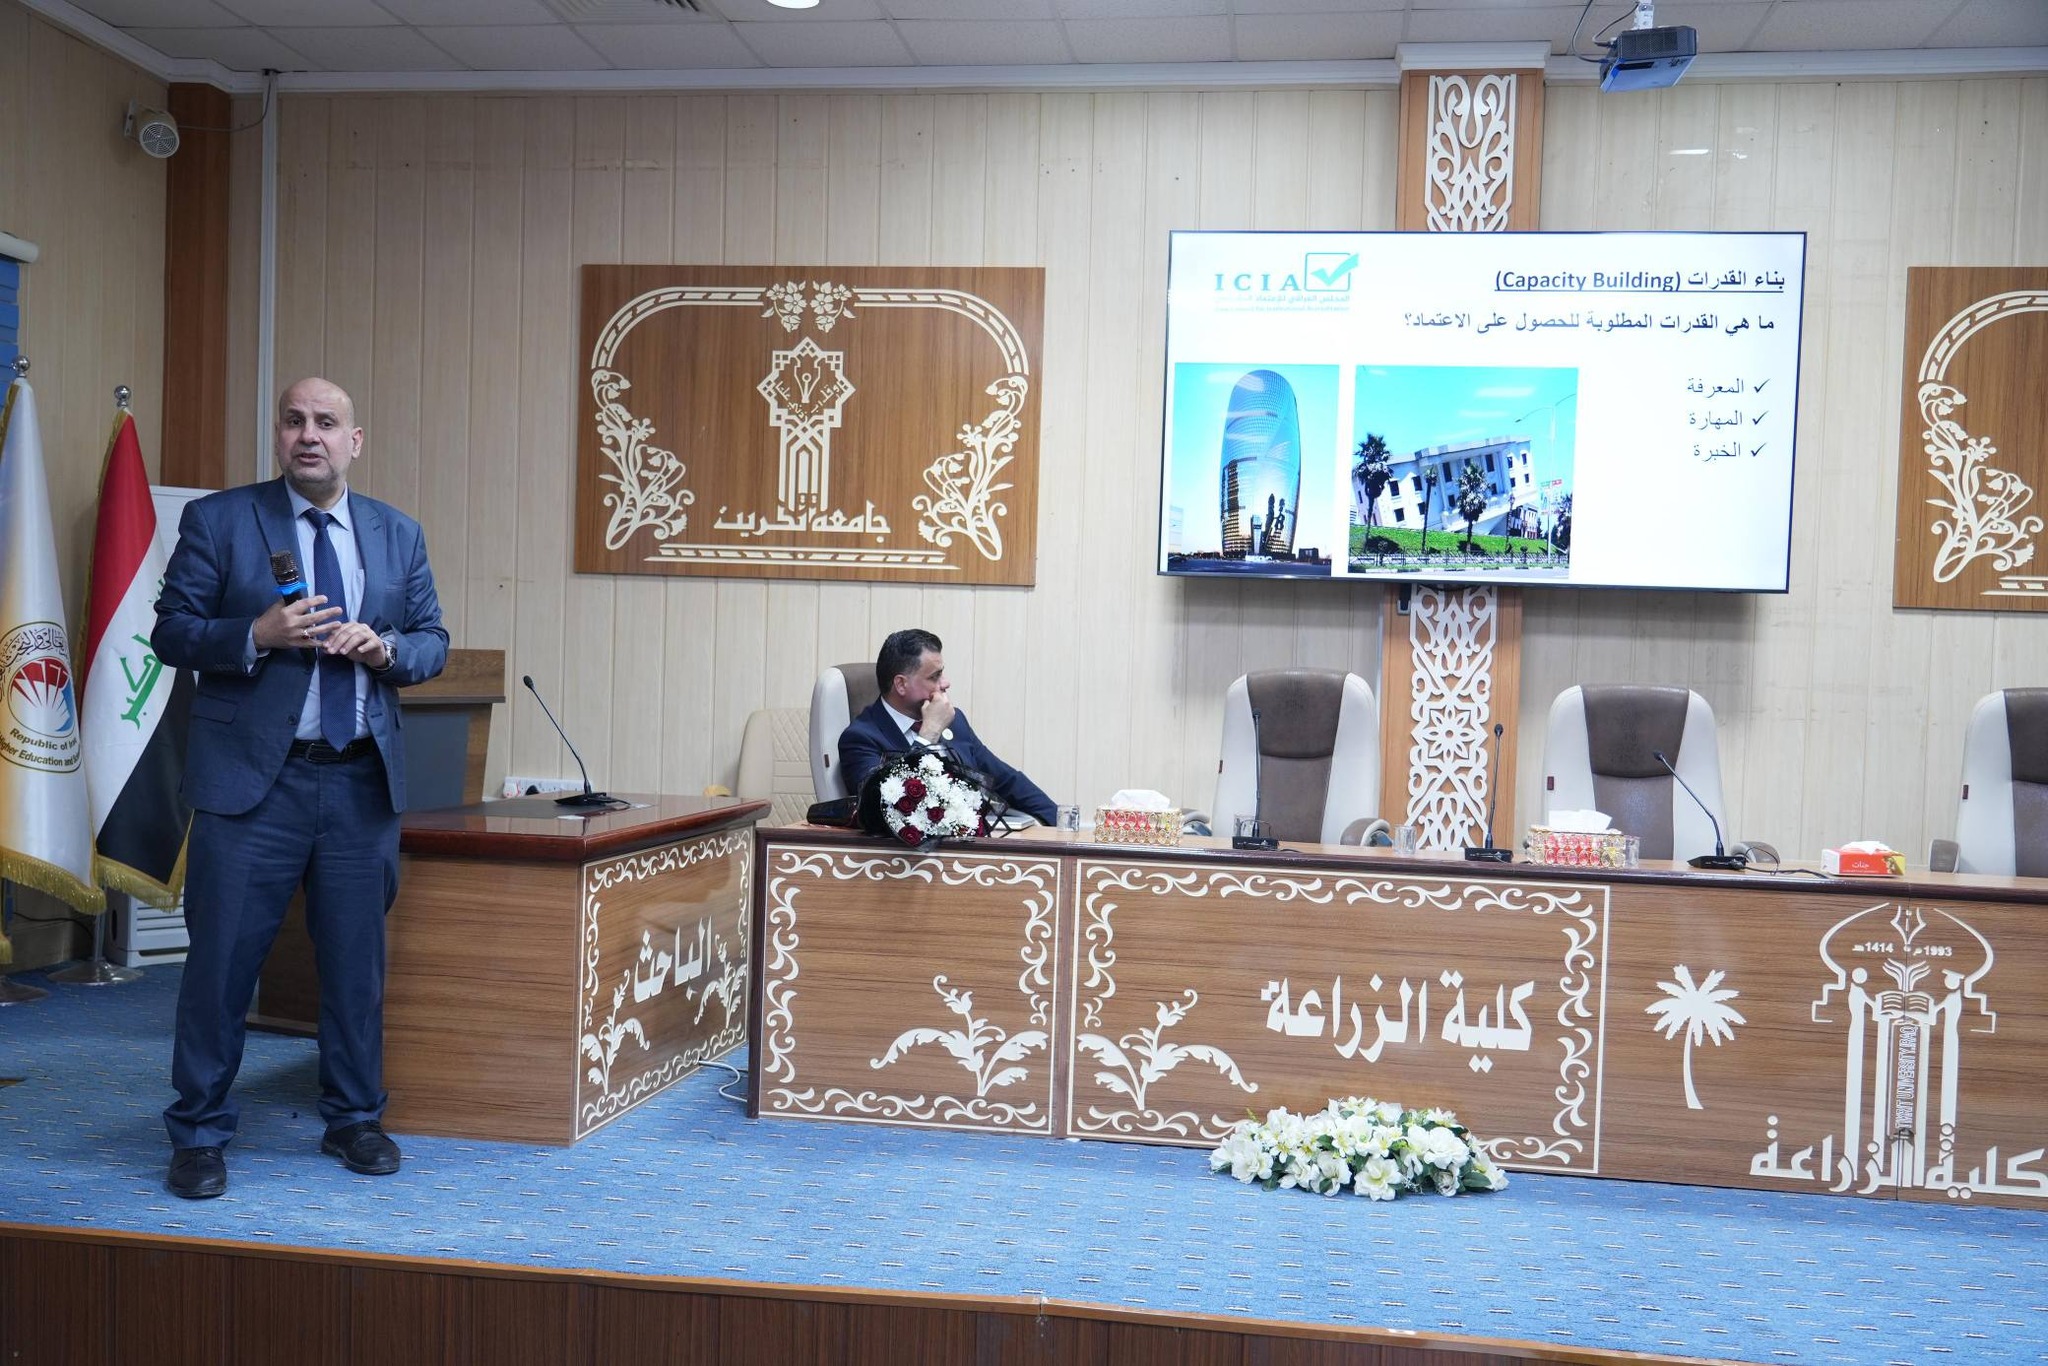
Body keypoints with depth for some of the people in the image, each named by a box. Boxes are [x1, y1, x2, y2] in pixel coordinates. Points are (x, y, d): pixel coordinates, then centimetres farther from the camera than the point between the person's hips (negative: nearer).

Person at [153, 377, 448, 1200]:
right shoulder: (217, 520, 1)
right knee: (222, 958, 2)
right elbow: (172, 632, -1)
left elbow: (432, 643, 11)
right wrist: (256, 635, -19)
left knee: (357, 961, 10)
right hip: (252, 777, -3)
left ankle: (353, 1119, 26)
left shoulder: (398, 535, 10)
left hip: (362, 780, 3)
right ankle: (199, 1134, 18)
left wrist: (384, 649, -11)